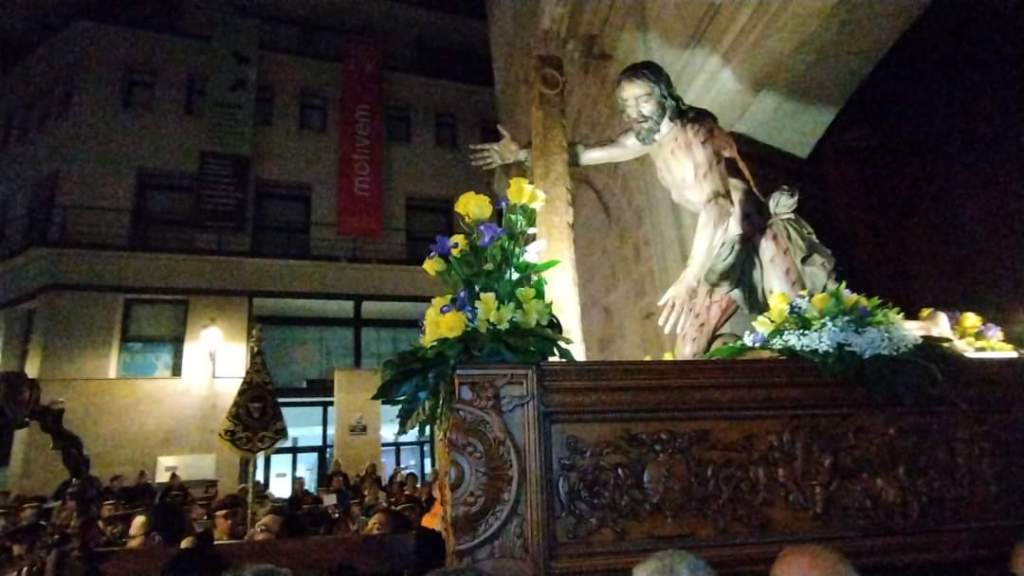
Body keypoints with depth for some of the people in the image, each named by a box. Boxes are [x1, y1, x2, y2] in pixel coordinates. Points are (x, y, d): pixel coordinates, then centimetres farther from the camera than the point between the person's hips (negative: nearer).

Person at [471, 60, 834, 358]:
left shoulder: (690, 132, -23)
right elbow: (585, 154, 15)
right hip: (722, 246, 8)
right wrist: (522, 154, 14)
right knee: (687, 352, 2)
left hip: (759, 238, -7)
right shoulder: (648, 138, 3)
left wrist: (689, 279, -48)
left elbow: (715, 203, -38)